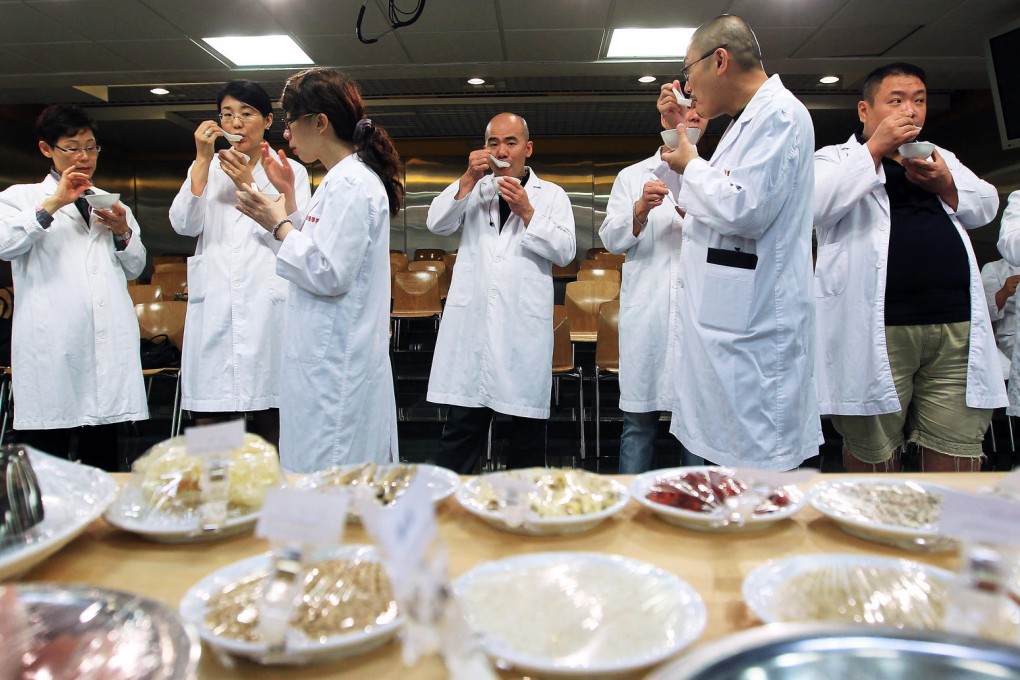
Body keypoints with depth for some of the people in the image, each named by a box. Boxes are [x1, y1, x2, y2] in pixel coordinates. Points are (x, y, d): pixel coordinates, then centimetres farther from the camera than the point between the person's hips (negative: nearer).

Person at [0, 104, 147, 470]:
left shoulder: (111, 204, 23)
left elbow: (134, 268, 23)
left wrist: (123, 232, 5)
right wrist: (53, 204, -9)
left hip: (109, 339, 3)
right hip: (51, 341, -3)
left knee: (103, 451, 7)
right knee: (48, 455, -3)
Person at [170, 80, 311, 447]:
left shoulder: (290, 170, 11)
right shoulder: (206, 168, 17)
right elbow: (184, 225, 1)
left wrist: (249, 185, -8)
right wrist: (203, 160, -4)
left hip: (268, 304, -2)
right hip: (213, 305, 2)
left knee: (269, 417, 0)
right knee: (207, 422, 1)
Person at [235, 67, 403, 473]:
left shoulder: (350, 185, -15)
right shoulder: (346, 179, 16)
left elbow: (328, 275, -20)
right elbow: (318, 253, 21)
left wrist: (276, 223, -10)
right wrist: (288, 197, 16)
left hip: (334, 361, -10)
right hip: (329, 353, 10)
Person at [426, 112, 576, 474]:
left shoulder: (552, 195, 10)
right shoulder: (474, 189, 16)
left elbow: (565, 251, -3)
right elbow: (437, 224, 1)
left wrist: (527, 212, -11)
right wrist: (468, 179, -7)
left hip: (526, 321, -1)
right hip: (474, 318, 1)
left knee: (527, 416, 7)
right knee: (464, 420, 3)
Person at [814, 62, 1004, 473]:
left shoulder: (939, 158, 27)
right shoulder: (835, 159, 8)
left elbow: (985, 206, 18)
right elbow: (815, 206, -12)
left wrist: (946, 184, -1)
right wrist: (875, 147, -9)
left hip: (957, 327, 5)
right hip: (877, 328, -5)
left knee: (958, 450, 4)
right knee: (874, 450, 3)